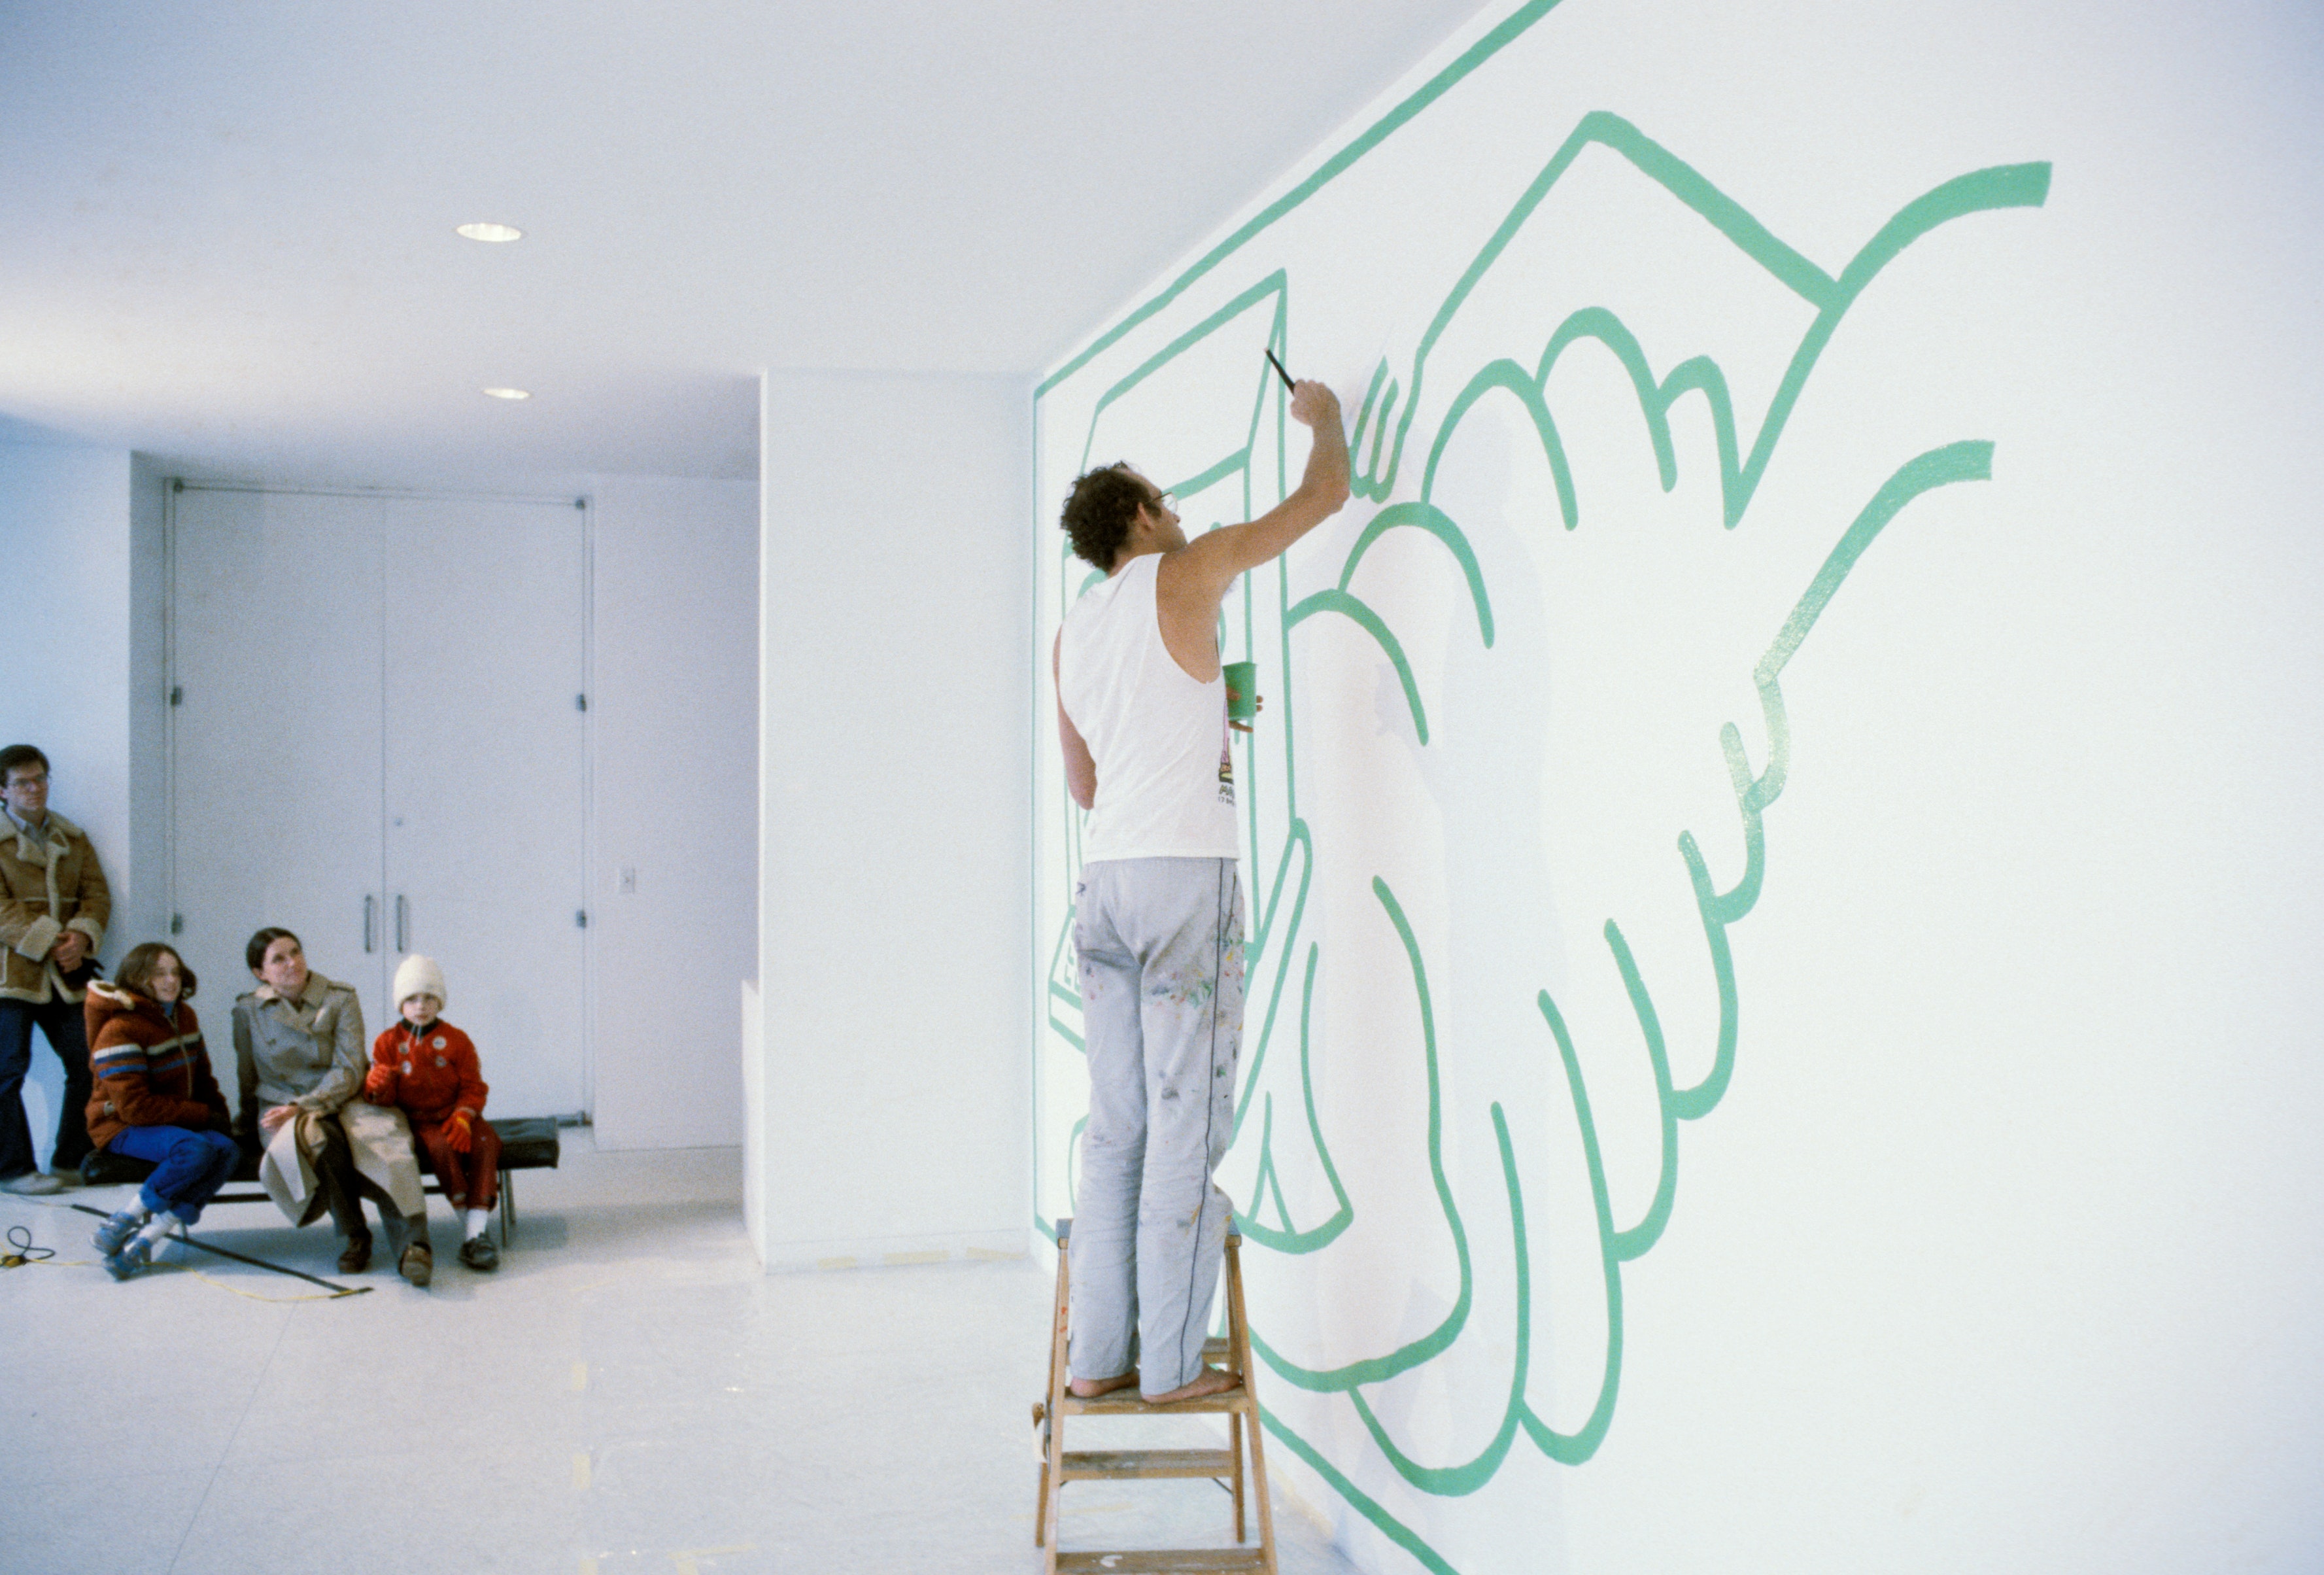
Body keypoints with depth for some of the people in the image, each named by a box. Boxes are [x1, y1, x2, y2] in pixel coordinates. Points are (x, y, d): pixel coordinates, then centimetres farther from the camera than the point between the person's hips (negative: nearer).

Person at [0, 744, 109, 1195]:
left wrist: (80, 936, -8)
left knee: (88, 1065, -2)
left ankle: (71, 1163, 10)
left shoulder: (73, 839, 18)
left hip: (66, 973, 4)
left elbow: (97, 894, 12)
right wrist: (48, 944, -16)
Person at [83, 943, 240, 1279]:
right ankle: (126, 1219, -16)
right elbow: (135, 1107, -21)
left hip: (180, 1123, 7)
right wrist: (204, 1115, -17)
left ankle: (147, 1238, -25)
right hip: (123, 1127, -7)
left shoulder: (185, 1016, 11)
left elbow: (202, 1078, 20)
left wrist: (221, 1115, 1)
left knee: (228, 1150, -24)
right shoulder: (120, 1030, -16)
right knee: (196, 1150, -36)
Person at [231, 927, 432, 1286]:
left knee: (381, 1141, -35)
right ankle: (355, 1238, -22)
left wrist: (301, 1106, -16)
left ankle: (411, 1244, -49)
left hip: (343, 1102, 0)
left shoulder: (341, 1000, 3)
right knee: (319, 1139, -38)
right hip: (280, 1107, 0)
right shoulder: (248, 1011, 9)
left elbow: (349, 1071, -5)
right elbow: (248, 1079, 20)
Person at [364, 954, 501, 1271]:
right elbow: (384, 1099, 1)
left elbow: (473, 1088, 4)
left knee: (485, 1143, -29)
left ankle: (477, 1232, -32)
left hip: (457, 1117, 1)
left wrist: (463, 1118, -15)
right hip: (417, 1120, -1)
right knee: (441, 1146, -34)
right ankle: (467, 1225, -27)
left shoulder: (456, 1040, 6)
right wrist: (377, 1087, -24)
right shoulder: (388, 1043, 5)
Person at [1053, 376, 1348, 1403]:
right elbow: (1325, 495, 9)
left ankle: (1098, 1354, 12)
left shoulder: (1072, 634, 19)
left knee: (1115, 1124, 9)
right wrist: (1323, 417, 28)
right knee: (1187, 1124, -3)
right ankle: (1172, 1365, 0)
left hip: (1104, 878, 7)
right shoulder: (1186, 574, 1)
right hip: (1185, 872, -7)